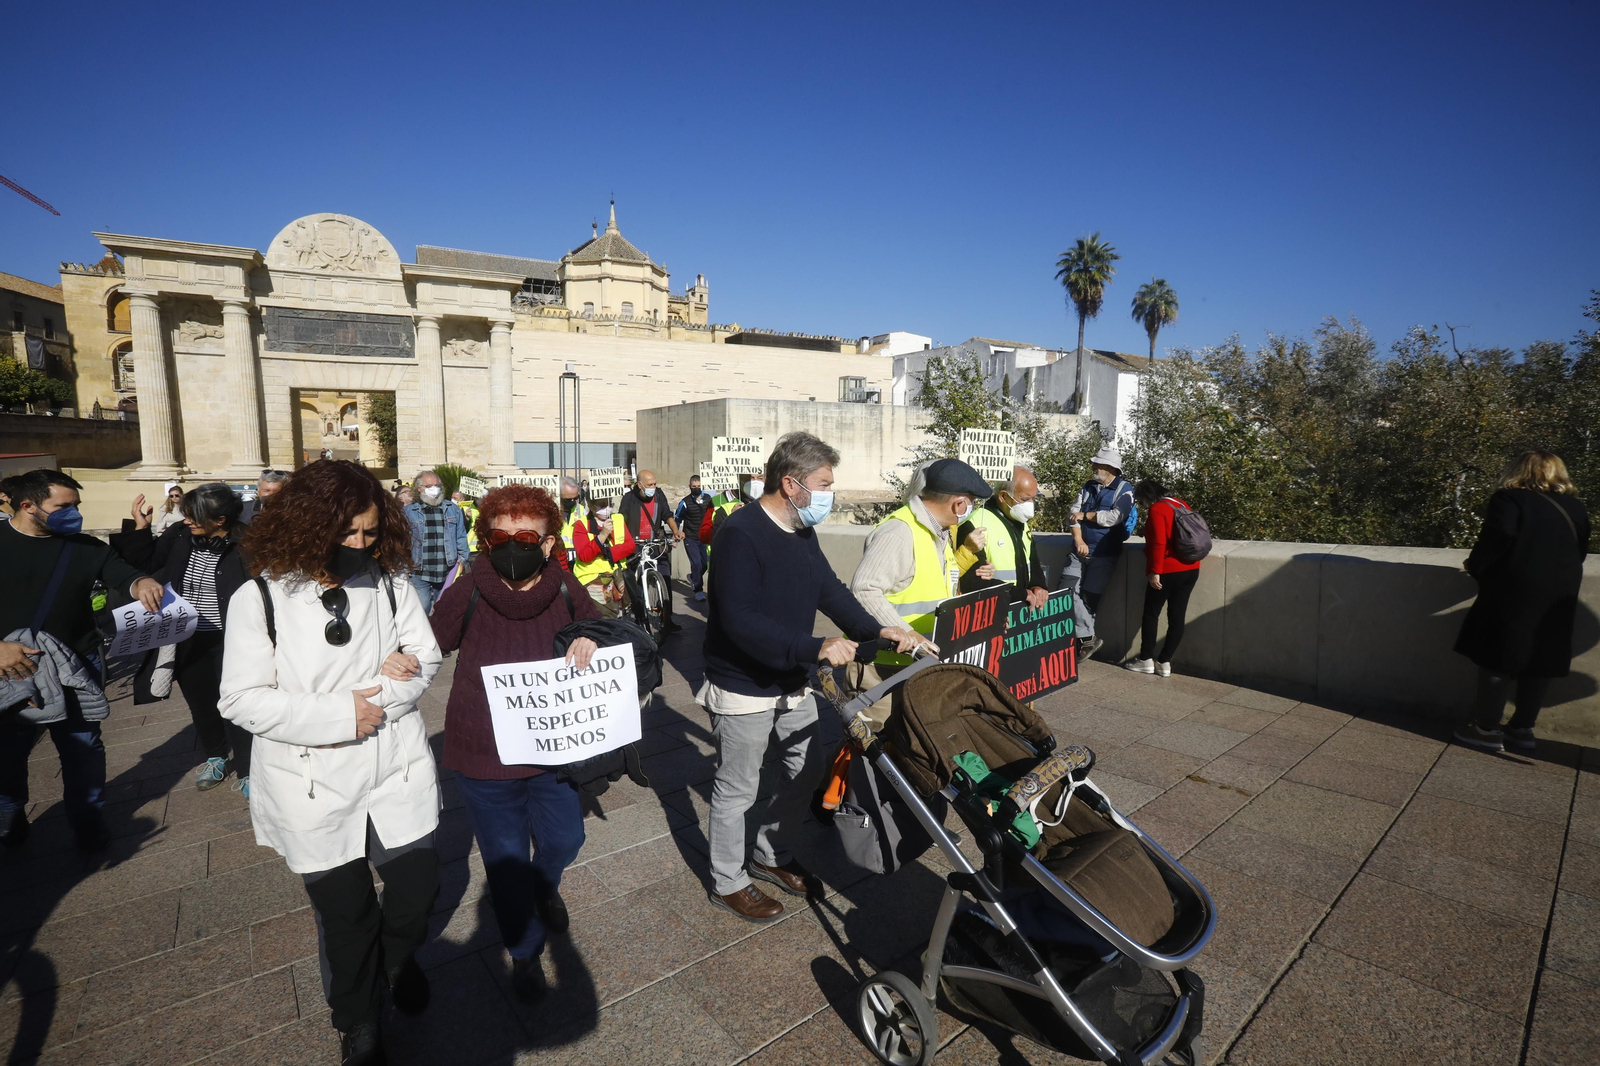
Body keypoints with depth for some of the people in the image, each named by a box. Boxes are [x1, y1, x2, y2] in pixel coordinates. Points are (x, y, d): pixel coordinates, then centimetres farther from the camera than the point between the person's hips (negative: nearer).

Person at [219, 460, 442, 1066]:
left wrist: (380, 691, -19)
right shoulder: (259, 600, -12)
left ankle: (399, 960, 51)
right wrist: (341, 715, -19)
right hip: (315, 788, -2)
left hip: (397, 771, 2)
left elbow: (426, 658, -2)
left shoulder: (390, 581, -6)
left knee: (417, 885, 14)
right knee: (344, 912, 16)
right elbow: (243, 700, -12)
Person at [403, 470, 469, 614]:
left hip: (447, 573, 2)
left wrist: (462, 559, 7)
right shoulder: (409, 511, 2)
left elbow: (461, 537, 12)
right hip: (420, 573, -2)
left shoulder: (453, 509, 8)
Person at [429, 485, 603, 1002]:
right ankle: (525, 951, 43)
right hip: (484, 757, -2)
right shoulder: (469, 593, -16)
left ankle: (545, 888, 56)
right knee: (506, 861, 15)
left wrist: (591, 639, -20)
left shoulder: (563, 588, -11)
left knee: (564, 839, 18)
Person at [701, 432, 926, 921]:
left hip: (791, 682, 9)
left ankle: (769, 854, 42)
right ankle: (728, 882, 33)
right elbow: (741, 621, -31)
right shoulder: (741, 533, -24)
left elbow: (829, 589, 7)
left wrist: (876, 630, -7)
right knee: (737, 789, 9)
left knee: (808, 767, 19)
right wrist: (816, 647, -36)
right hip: (743, 689, -8)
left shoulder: (802, 531, 4)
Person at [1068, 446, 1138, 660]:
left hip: (1103, 554, -5)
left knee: (1089, 596, -1)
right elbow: (1074, 512, 0)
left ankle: (1085, 637, 17)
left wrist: (1085, 515, -9)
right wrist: (1078, 540, -14)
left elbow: (1114, 517, -19)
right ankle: (1088, 638, 2)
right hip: (1080, 550, 5)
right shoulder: (1088, 486, 10)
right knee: (1069, 591, -5)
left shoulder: (1124, 490, -5)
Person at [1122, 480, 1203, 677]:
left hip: (1168, 571, -7)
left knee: (1151, 614, 7)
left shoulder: (1156, 510, -12)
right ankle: (1164, 662, 16)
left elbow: (1158, 543, -21)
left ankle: (1145, 660, 14)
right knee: (1177, 616, 9)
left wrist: (1154, 571, -17)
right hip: (1190, 569, 7)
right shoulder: (1181, 505, 11)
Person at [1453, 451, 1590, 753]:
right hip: (1559, 599, 6)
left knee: (1499, 659, -1)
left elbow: (1497, 539, -18)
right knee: (1539, 663, 11)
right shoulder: (1575, 507, 14)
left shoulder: (1509, 500, -6)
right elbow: (1580, 550, 16)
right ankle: (1523, 728, 18)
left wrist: (1475, 566, -5)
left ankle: (1486, 727, 3)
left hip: (1514, 594, -6)